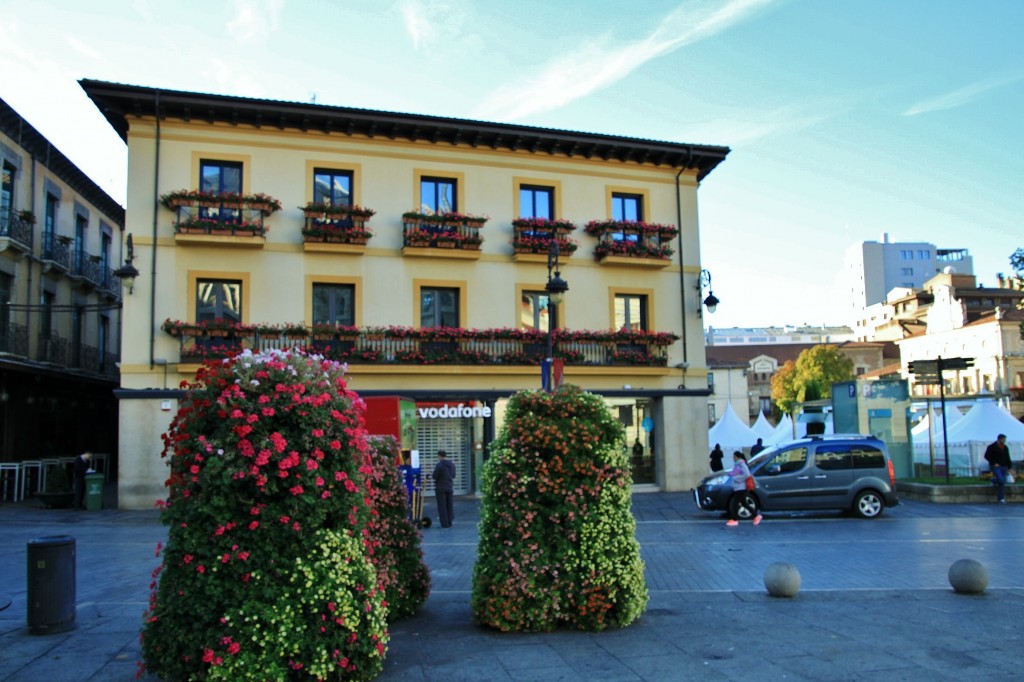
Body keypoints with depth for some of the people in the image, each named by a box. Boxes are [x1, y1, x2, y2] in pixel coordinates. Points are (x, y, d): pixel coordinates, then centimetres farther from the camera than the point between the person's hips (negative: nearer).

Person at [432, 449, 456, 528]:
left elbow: (434, 476, -14)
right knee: (449, 505, 14)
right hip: (450, 487, 6)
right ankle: (449, 522, 17)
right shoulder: (452, 464, 4)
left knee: (442, 506, 0)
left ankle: (445, 523, 0)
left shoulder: (439, 465, -18)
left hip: (440, 488, -6)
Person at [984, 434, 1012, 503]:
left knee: (1002, 483, 1)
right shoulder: (992, 447, -5)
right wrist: (994, 463, -15)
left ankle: (1001, 499, 5)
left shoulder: (1005, 448, 14)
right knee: (1001, 480, -24)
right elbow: (987, 456, -7)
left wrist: (1009, 468, 11)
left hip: (1004, 467, 6)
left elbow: (1008, 459, 19)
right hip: (996, 467, -6)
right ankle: (994, 480, 10)